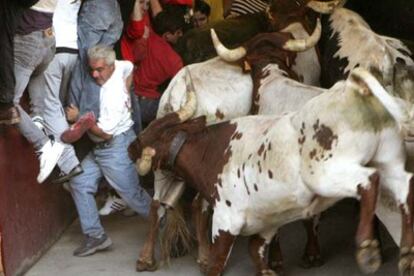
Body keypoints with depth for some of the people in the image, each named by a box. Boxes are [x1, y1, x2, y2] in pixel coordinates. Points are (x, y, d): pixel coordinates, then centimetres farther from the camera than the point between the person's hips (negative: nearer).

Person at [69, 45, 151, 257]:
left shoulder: (114, 96, -27)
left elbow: (105, 132, -24)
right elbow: (129, 66, 19)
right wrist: (126, 89, 13)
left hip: (117, 146, -9)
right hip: (99, 148, 9)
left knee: (132, 193, 0)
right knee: (79, 183, 1)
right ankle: (95, 235, 1)